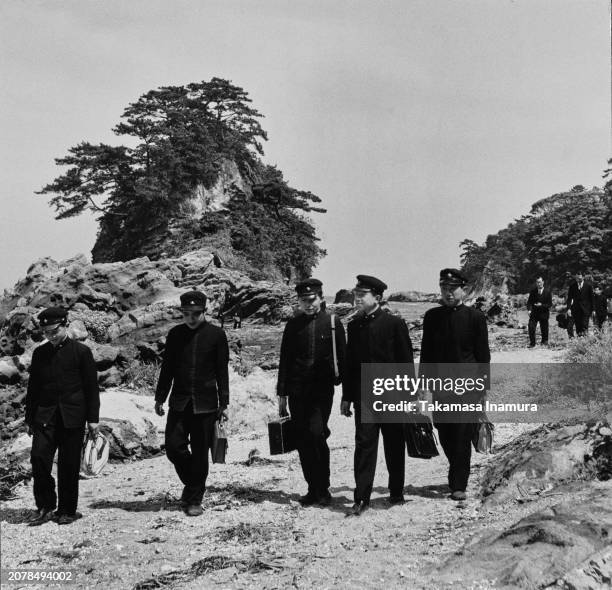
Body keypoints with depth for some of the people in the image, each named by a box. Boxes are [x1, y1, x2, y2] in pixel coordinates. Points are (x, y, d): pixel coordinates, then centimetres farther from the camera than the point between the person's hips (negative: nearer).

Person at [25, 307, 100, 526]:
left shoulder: (81, 352, 1)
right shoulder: (39, 353, 11)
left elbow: (91, 387, 1)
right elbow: (33, 388, 15)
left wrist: (93, 418, -3)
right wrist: (30, 418, 12)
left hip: (72, 416, -3)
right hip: (45, 415, 3)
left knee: (69, 465, 1)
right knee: (39, 458, -9)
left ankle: (67, 510, 13)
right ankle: (45, 507, 4)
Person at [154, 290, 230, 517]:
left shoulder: (216, 334, -1)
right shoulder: (175, 334, 6)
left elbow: (222, 371, 1)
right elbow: (167, 368, 12)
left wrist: (223, 403, -1)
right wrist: (160, 398, 9)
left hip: (205, 403, -2)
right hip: (179, 402, 2)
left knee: (200, 453, 1)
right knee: (174, 446, -4)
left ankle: (195, 499, 13)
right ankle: (191, 483, 22)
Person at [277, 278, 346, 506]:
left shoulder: (332, 322, 3)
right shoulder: (293, 325, 8)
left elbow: (342, 357, 4)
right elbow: (284, 361, 10)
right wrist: (282, 394, 6)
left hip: (322, 388, -3)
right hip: (297, 391, 3)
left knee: (316, 434, -15)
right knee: (303, 440, 4)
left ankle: (323, 489, -1)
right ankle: (313, 489, 16)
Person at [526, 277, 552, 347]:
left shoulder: (547, 292, -5)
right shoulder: (533, 291, 1)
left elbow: (550, 304, -5)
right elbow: (529, 302, 2)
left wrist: (541, 305, -20)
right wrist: (529, 309, -15)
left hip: (544, 313, -1)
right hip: (534, 312, 1)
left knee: (544, 329, 8)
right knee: (531, 327, -12)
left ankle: (544, 342, 30)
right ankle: (532, 343, -2)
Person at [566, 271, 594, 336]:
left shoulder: (588, 286, 0)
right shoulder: (572, 286, 4)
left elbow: (591, 298, 3)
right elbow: (569, 298, 4)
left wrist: (592, 309, 1)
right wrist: (569, 308, -7)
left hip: (585, 309, -2)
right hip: (576, 308, 2)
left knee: (584, 325, -11)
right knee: (578, 326, 2)